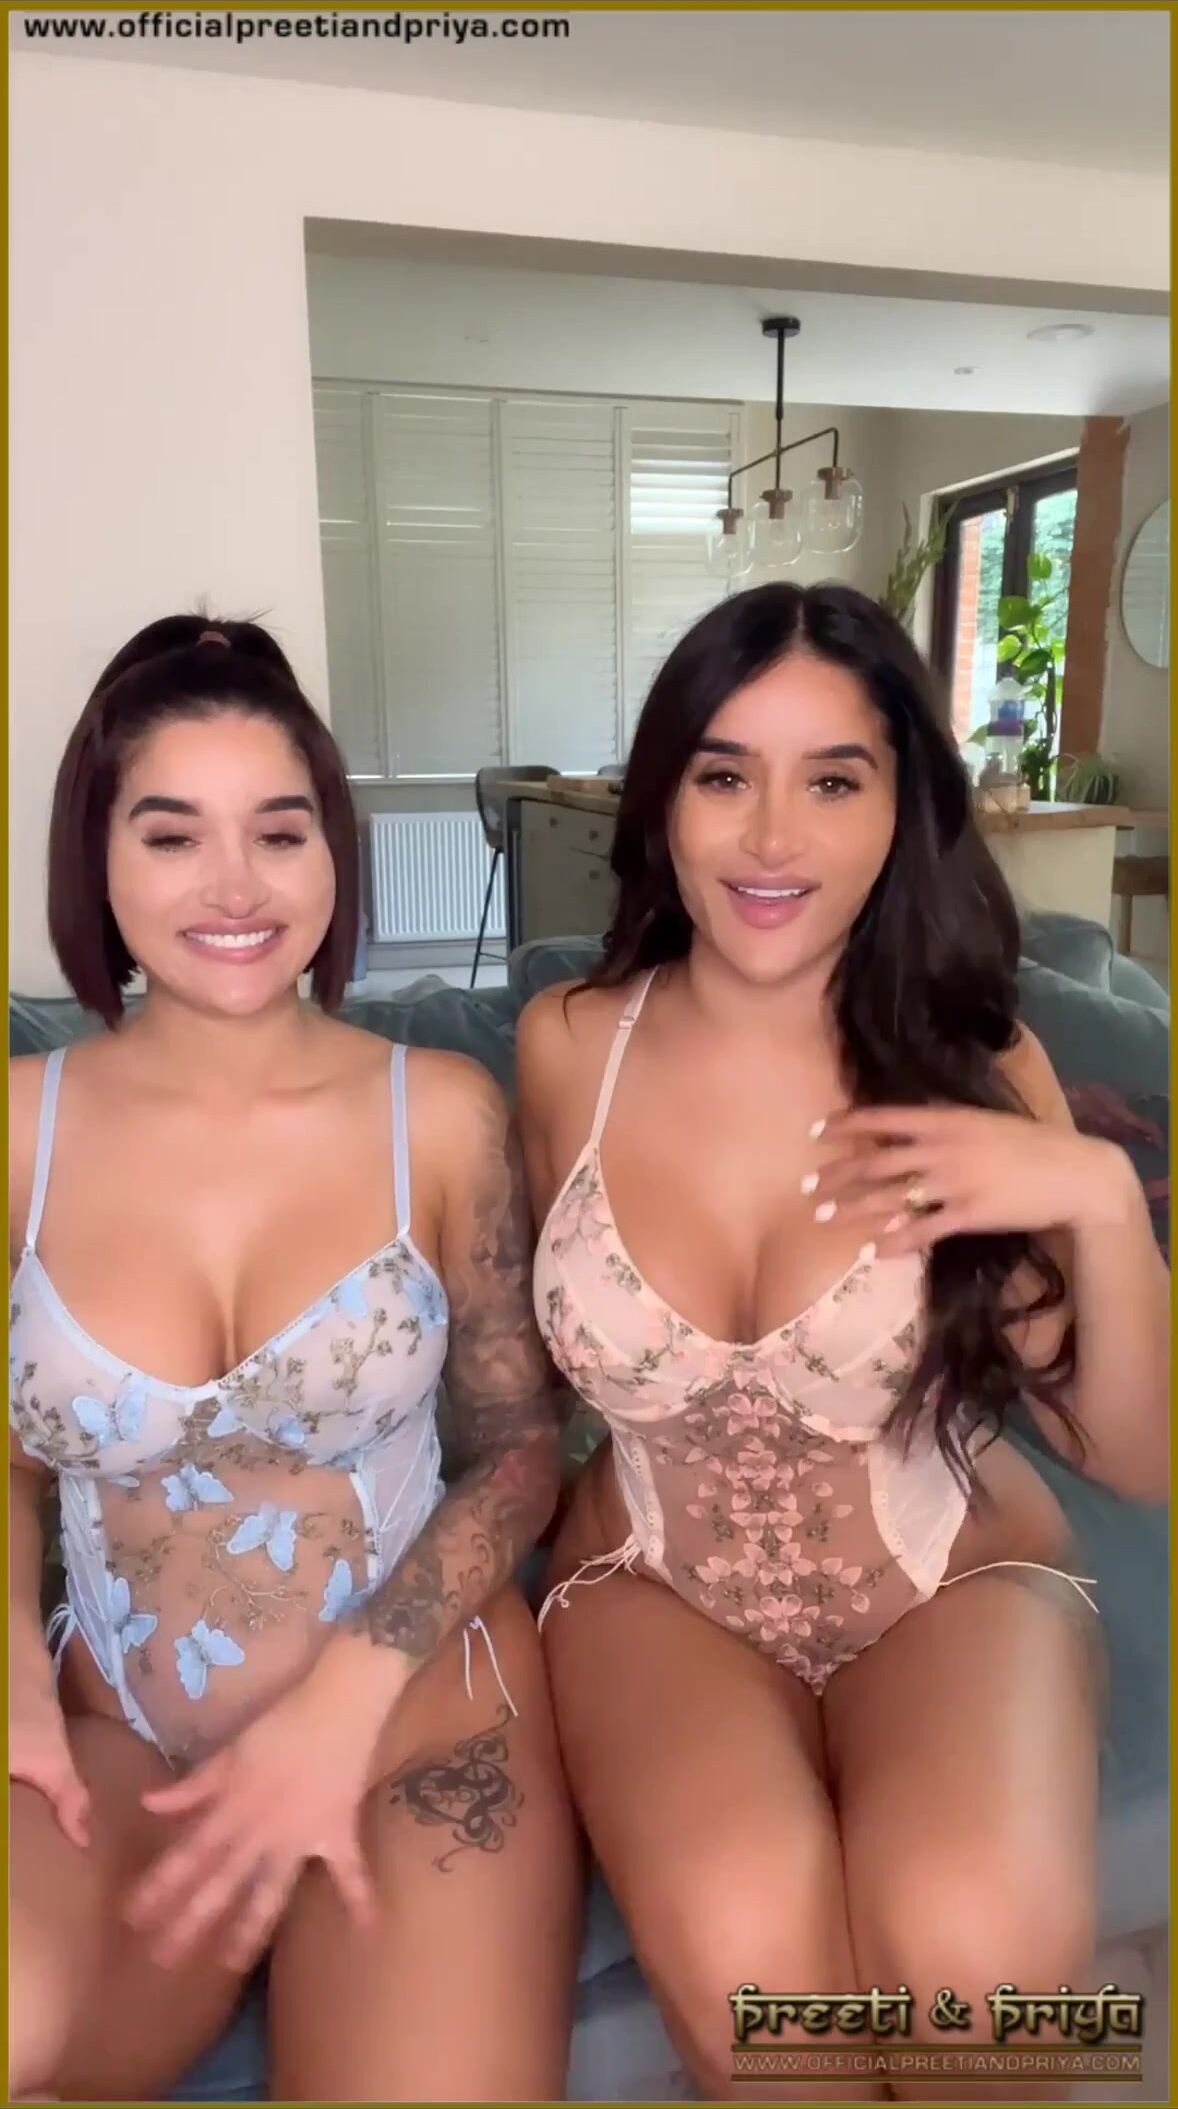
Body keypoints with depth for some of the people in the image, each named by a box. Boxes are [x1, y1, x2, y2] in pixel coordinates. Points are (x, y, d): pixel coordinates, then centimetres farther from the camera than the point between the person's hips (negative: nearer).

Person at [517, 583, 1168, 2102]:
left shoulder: (977, 1059, -10)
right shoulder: (568, 1045, -8)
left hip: (953, 1577, 0)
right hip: (658, 1580, 1)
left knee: (977, 1954, -31)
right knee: (747, 1961, -30)